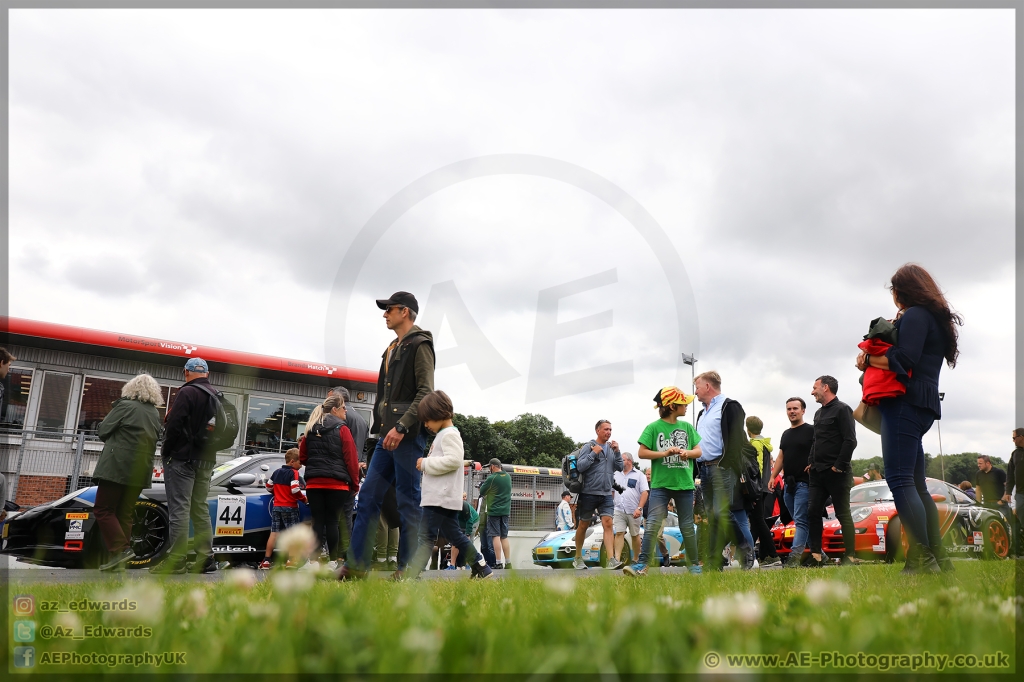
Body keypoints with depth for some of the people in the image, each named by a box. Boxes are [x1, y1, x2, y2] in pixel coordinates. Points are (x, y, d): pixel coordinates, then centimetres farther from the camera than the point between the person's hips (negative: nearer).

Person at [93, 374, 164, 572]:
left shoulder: (125, 406, -5)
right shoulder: (155, 414, 13)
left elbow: (103, 430, -4)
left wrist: (116, 439, 14)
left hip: (118, 466, -6)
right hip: (141, 471, 7)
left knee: (103, 510, -1)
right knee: (124, 514, 11)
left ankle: (121, 549, -13)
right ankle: (119, 562, 9)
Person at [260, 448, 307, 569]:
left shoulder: (277, 472, 13)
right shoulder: (294, 473, -10)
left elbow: (268, 486, 17)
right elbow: (295, 490, -20)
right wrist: (304, 499, -6)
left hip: (276, 507, 7)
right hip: (290, 507, -6)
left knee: (274, 533, 5)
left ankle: (266, 561, 3)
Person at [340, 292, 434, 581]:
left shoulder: (419, 345, -5)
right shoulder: (392, 349, 22)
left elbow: (425, 393, -15)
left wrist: (401, 427, -22)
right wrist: (382, 428, 17)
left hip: (408, 436, -9)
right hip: (388, 435, 9)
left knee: (408, 502, -4)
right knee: (368, 497, 5)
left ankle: (407, 570, 3)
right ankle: (356, 565, 8)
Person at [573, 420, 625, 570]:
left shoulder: (611, 448, 11)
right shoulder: (588, 446, -5)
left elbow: (619, 467, 8)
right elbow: (580, 466, -13)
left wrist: (617, 452, -5)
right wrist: (594, 453, -17)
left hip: (606, 494, 4)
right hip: (589, 493, -4)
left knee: (608, 524, -10)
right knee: (583, 525, 9)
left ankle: (611, 560, -16)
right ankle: (578, 558, 23)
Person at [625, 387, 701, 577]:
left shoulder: (687, 427, 8)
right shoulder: (653, 427, -5)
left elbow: (698, 451, 10)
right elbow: (642, 453, -7)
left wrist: (687, 453, -11)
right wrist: (665, 453, -18)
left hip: (684, 483, 4)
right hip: (660, 484, -3)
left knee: (687, 526, 12)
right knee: (653, 525, -11)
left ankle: (694, 564, 25)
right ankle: (642, 564, -10)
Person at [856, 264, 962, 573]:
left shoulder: (915, 315, -6)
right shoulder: (936, 319, 24)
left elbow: (904, 360, -19)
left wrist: (867, 360, -6)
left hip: (906, 402, -10)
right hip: (923, 405, 11)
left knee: (900, 480, -15)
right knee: (916, 484, 12)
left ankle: (921, 560, -20)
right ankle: (938, 558, 12)